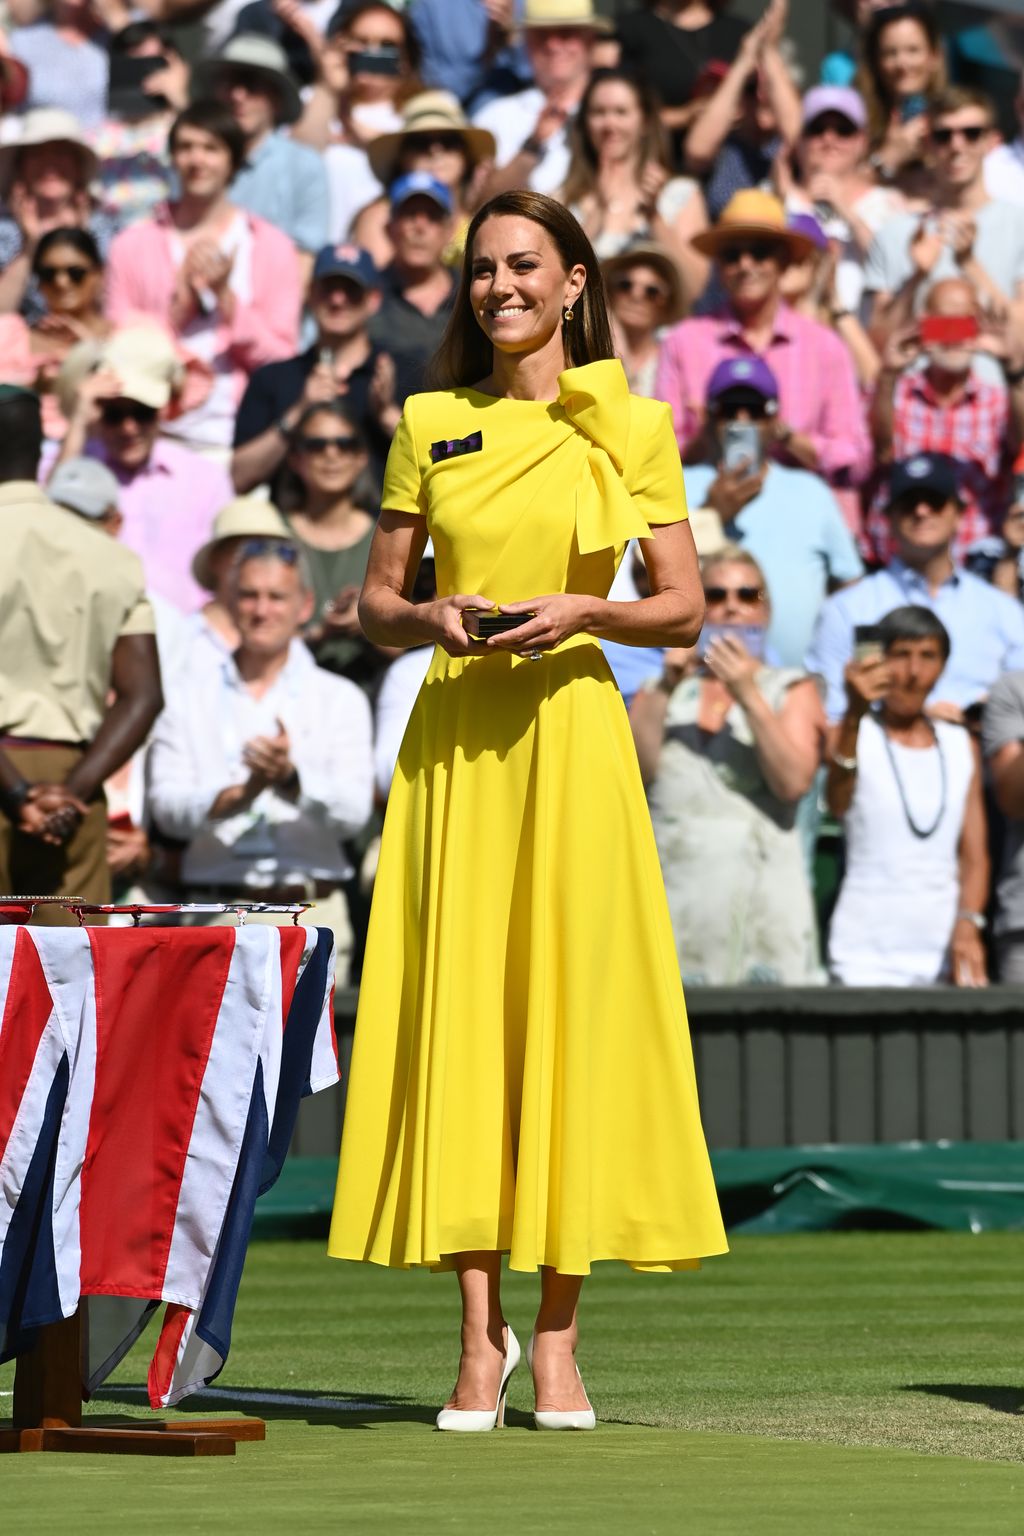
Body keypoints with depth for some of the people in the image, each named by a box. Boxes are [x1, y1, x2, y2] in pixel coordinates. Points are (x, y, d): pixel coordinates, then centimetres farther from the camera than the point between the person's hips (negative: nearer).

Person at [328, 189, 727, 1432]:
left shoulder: (629, 426, 4)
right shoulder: (431, 425, 10)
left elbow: (685, 611, 5)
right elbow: (374, 601, 13)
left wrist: (587, 612, -12)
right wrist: (429, 618, -8)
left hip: (570, 734, -2)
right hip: (452, 738, 2)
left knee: (572, 1004, -4)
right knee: (454, 1007, -3)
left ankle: (556, 1336, 2)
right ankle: (480, 1338, 2)